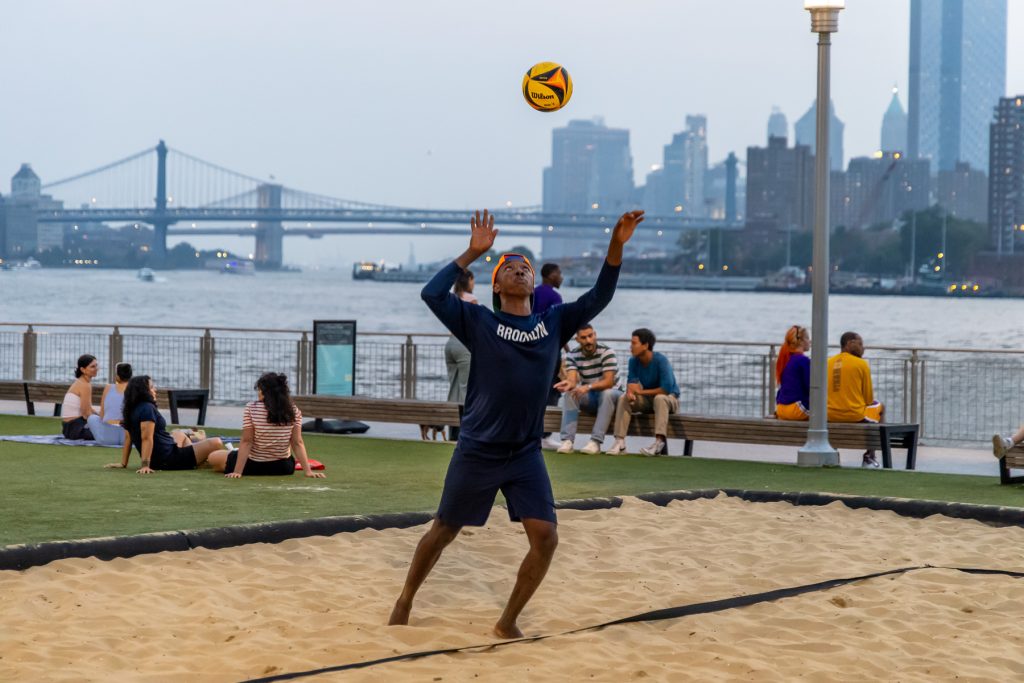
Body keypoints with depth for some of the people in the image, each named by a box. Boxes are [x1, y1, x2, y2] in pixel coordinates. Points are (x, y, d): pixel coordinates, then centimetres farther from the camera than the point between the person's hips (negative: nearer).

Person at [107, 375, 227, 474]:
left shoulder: (132, 410, 8)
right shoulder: (147, 408, -18)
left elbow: (128, 438, 11)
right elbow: (146, 438, -24)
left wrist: (123, 464, 14)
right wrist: (145, 465, -29)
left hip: (158, 461, 11)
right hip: (168, 459, -11)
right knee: (216, 444, -15)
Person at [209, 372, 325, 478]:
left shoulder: (251, 409, -16)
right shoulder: (293, 411, -9)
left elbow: (246, 442, -17)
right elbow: (298, 443, -11)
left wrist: (237, 472, -16)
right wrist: (308, 471, -10)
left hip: (254, 465, -4)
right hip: (284, 467, 4)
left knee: (213, 457, 15)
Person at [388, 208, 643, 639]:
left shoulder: (555, 322, 5)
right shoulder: (479, 322, -5)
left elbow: (599, 298, 1)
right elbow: (432, 294, -16)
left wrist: (616, 247, -13)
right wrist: (473, 252, -16)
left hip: (527, 455, 3)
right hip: (477, 453, -3)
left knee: (545, 538, -8)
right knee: (444, 531, 10)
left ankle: (507, 623, 8)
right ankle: (405, 602, 32)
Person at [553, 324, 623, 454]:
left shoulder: (606, 352, -17)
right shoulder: (573, 355, -7)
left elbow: (608, 382, -27)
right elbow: (572, 379, -21)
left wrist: (588, 387, -45)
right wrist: (568, 384, -47)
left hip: (611, 395, -3)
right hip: (588, 399, 3)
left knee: (607, 393, -37)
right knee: (569, 393, -25)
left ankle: (596, 441, -40)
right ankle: (567, 441, -34)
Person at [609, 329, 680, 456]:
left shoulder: (660, 360, -23)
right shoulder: (634, 361, -5)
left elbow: (666, 389, -27)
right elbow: (632, 382, -7)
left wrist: (642, 392, -19)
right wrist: (630, 392, -33)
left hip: (670, 399, -5)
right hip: (647, 399, 5)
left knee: (660, 399, -38)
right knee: (623, 398, -18)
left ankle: (660, 441, -49)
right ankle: (620, 442, -27)